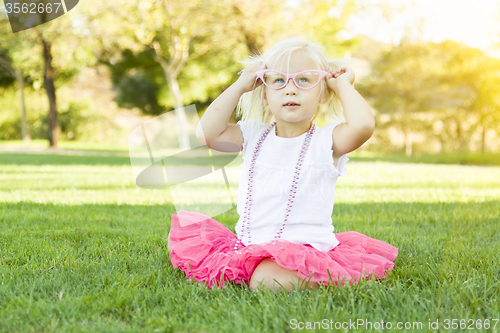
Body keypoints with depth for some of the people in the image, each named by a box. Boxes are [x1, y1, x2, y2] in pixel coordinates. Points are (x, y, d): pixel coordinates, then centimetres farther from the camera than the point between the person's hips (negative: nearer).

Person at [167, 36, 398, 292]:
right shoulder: (253, 135, 7)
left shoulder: (327, 140, -6)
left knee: (265, 280, -34)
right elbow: (207, 133, -7)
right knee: (182, 240, -1)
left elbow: (363, 125, -28)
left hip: (302, 248, -5)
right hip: (247, 246, 5)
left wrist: (343, 84, -10)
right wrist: (240, 86, -3)